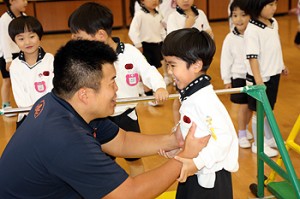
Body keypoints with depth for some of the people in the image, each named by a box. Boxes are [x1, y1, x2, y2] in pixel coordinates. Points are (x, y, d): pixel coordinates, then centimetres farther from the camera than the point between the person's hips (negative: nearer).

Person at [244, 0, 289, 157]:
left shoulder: (274, 23, 2)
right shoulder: (252, 30, -22)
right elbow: (252, 57, -23)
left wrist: (281, 65, 23)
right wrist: (258, 81, -24)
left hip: (274, 75, 7)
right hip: (260, 78, -7)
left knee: (269, 109, 22)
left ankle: (270, 138, 39)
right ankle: (258, 144, 24)